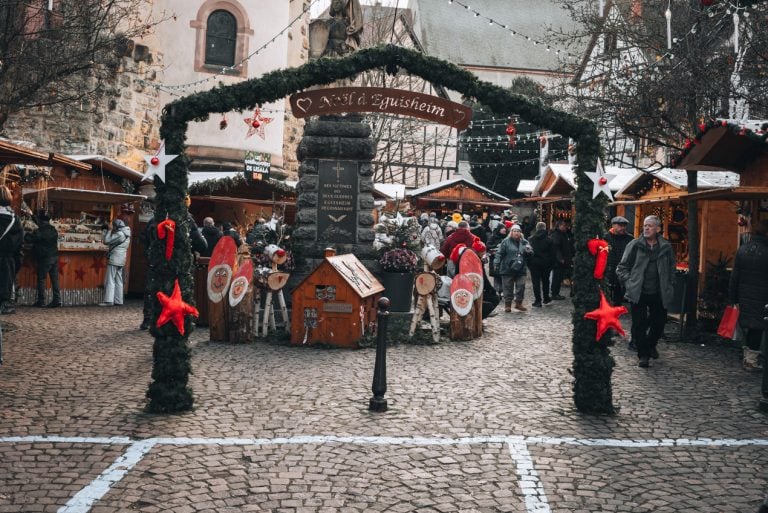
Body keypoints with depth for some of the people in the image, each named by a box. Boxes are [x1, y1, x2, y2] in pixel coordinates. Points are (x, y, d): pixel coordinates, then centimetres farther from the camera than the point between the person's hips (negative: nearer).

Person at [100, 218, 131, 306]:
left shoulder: (119, 234, -14)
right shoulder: (126, 235, 15)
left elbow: (106, 241, -14)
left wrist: (109, 231, -4)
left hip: (114, 260, -9)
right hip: (121, 260, 9)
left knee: (110, 280, -9)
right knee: (118, 280, 10)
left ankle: (108, 300, -13)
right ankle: (118, 300, 11)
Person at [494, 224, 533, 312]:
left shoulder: (524, 242, 10)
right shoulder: (505, 242, -2)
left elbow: (530, 254, 14)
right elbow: (500, 254, -4)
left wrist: (529, 251, -10)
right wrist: (497, 264, -13)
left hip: (521, 269, 3)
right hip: (508, 269, -3)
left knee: (521, 286, 3)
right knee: (508, 287, 3)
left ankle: (518, 303, 18)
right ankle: (507, 304, 13)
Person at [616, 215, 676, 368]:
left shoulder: (666, 247, 3)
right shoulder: (634, 245, -4)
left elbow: (671, 269, 15)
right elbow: (622, 268, 2)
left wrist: (668, 286, 8)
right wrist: (629, 283, -6)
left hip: (658, 294, 3)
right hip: (638, 293, -2)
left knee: (659, 322, 13)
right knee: (639, 324, -2)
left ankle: (650, 345, 40)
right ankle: (643, 354, 10)